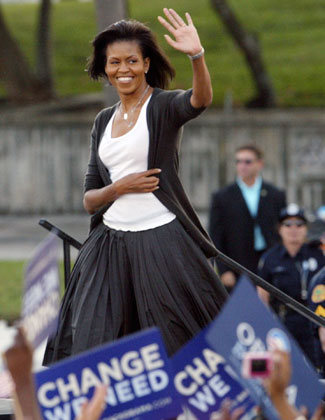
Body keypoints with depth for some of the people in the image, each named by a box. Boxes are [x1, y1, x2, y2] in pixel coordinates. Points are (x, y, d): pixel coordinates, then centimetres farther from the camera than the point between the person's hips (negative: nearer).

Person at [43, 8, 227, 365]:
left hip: (160, 239, -5)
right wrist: (120, 187, -7)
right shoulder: (103, 122, 14)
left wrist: (197, 56, -46)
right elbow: (89, 199, 14)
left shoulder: (164, 106, -2)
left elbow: (200, 99, -27)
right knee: (90, 349, -1)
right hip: (110, 245, 5)